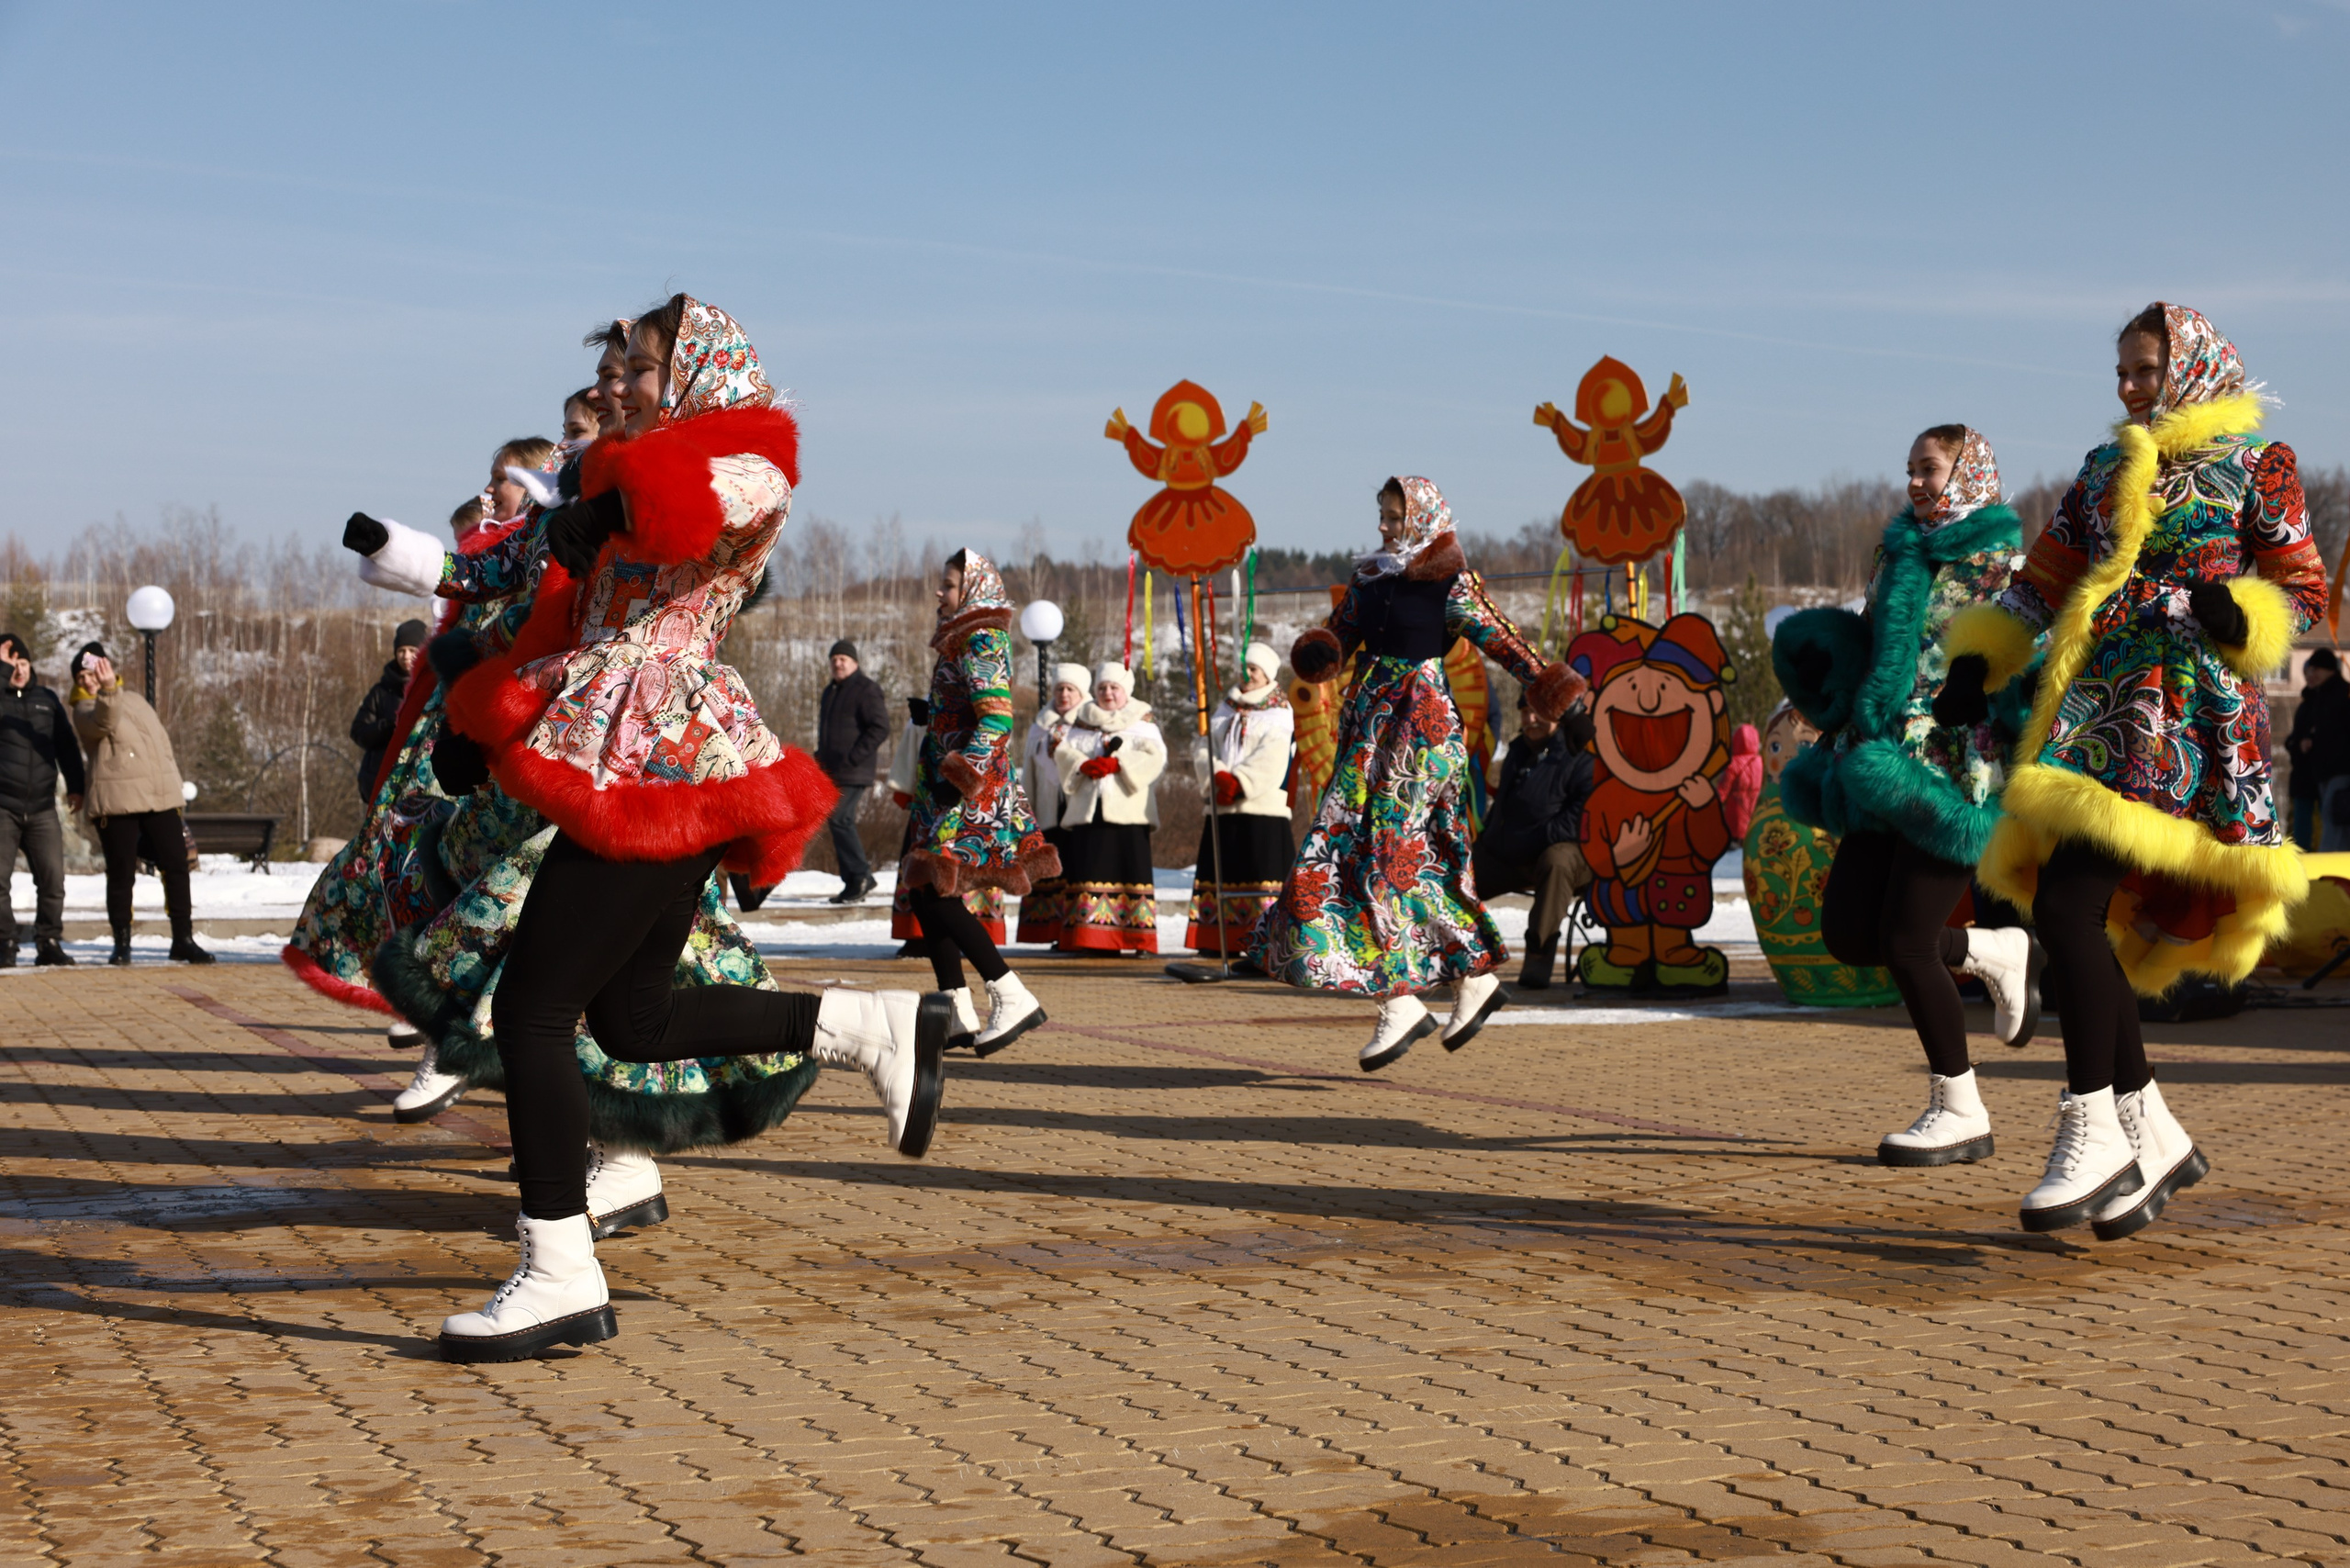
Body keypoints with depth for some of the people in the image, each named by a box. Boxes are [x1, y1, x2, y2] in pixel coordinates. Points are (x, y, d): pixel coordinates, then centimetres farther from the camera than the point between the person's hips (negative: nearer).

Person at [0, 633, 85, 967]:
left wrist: (75, 786, 11)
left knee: (53, 879, -3)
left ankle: (49, 943, 5)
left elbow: (66, 745, 16)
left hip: (42, 808, 3)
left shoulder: (46, 699, 14)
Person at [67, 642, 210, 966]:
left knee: (176, 866, 1)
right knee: (121, 873, -2)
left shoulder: (135, 699, 20)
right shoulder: (85, 711, 0)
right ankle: (122, 944, 8)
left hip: (161, 797, 5)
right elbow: (105, 721, -25)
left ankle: (183, 940, 7)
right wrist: (107, 690, -43)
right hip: (116, 802, -5)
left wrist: (173, 781, 19)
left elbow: (162, 742, 26)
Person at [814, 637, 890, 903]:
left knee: (839, 820, -16)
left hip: (853, 773, -9)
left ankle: (860, 876, -9)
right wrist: (821, 757, 16)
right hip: (831, 772, 9)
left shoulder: (866, 689, -8)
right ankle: (853, 883, 10)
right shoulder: (830, 691, 20)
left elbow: (880, 728, -16)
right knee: (840, 823, 7)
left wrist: (853, 757, -19)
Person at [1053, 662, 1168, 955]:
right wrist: (1084, 765, -14)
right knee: (1090, 872, -4)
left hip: (1128, 811, -2)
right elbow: (1063, 751, 6)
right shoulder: (1082, 723, 19)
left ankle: (1138, 939, -6)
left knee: (1131, 870, -7)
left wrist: (1118, 764, -18)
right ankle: (1090, 939, -5)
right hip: (1088, 810, 2)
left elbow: (1153, 756, -5)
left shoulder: (1142, 724, 11)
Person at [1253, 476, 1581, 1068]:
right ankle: (1475, 978, 19)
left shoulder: (1451, 583, -6)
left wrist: (1542, 679, -25)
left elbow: (1499, 637, -11)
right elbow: (1339, 634, 12)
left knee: (1391, 853, -11)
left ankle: (1399, 1003, -8)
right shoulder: (1370, 577, 14)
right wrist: (1318, 654, -11)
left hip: (1422, 725, -7)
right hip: (1372, 720, 7)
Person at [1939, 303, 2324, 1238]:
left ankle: (2091, 1134, -16)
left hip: (2185, 709, -6)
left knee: (2067, 905, -20)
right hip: (2100, 702, 6)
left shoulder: (2257, 465, 7)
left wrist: (2240, 615, -17)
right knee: (2074, 916, -2)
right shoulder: (2104, 471, 23)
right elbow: (2043, 580, 26)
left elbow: (2305, 591, 4)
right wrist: (1977, 662, 13)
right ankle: (2149, 1135, 9)